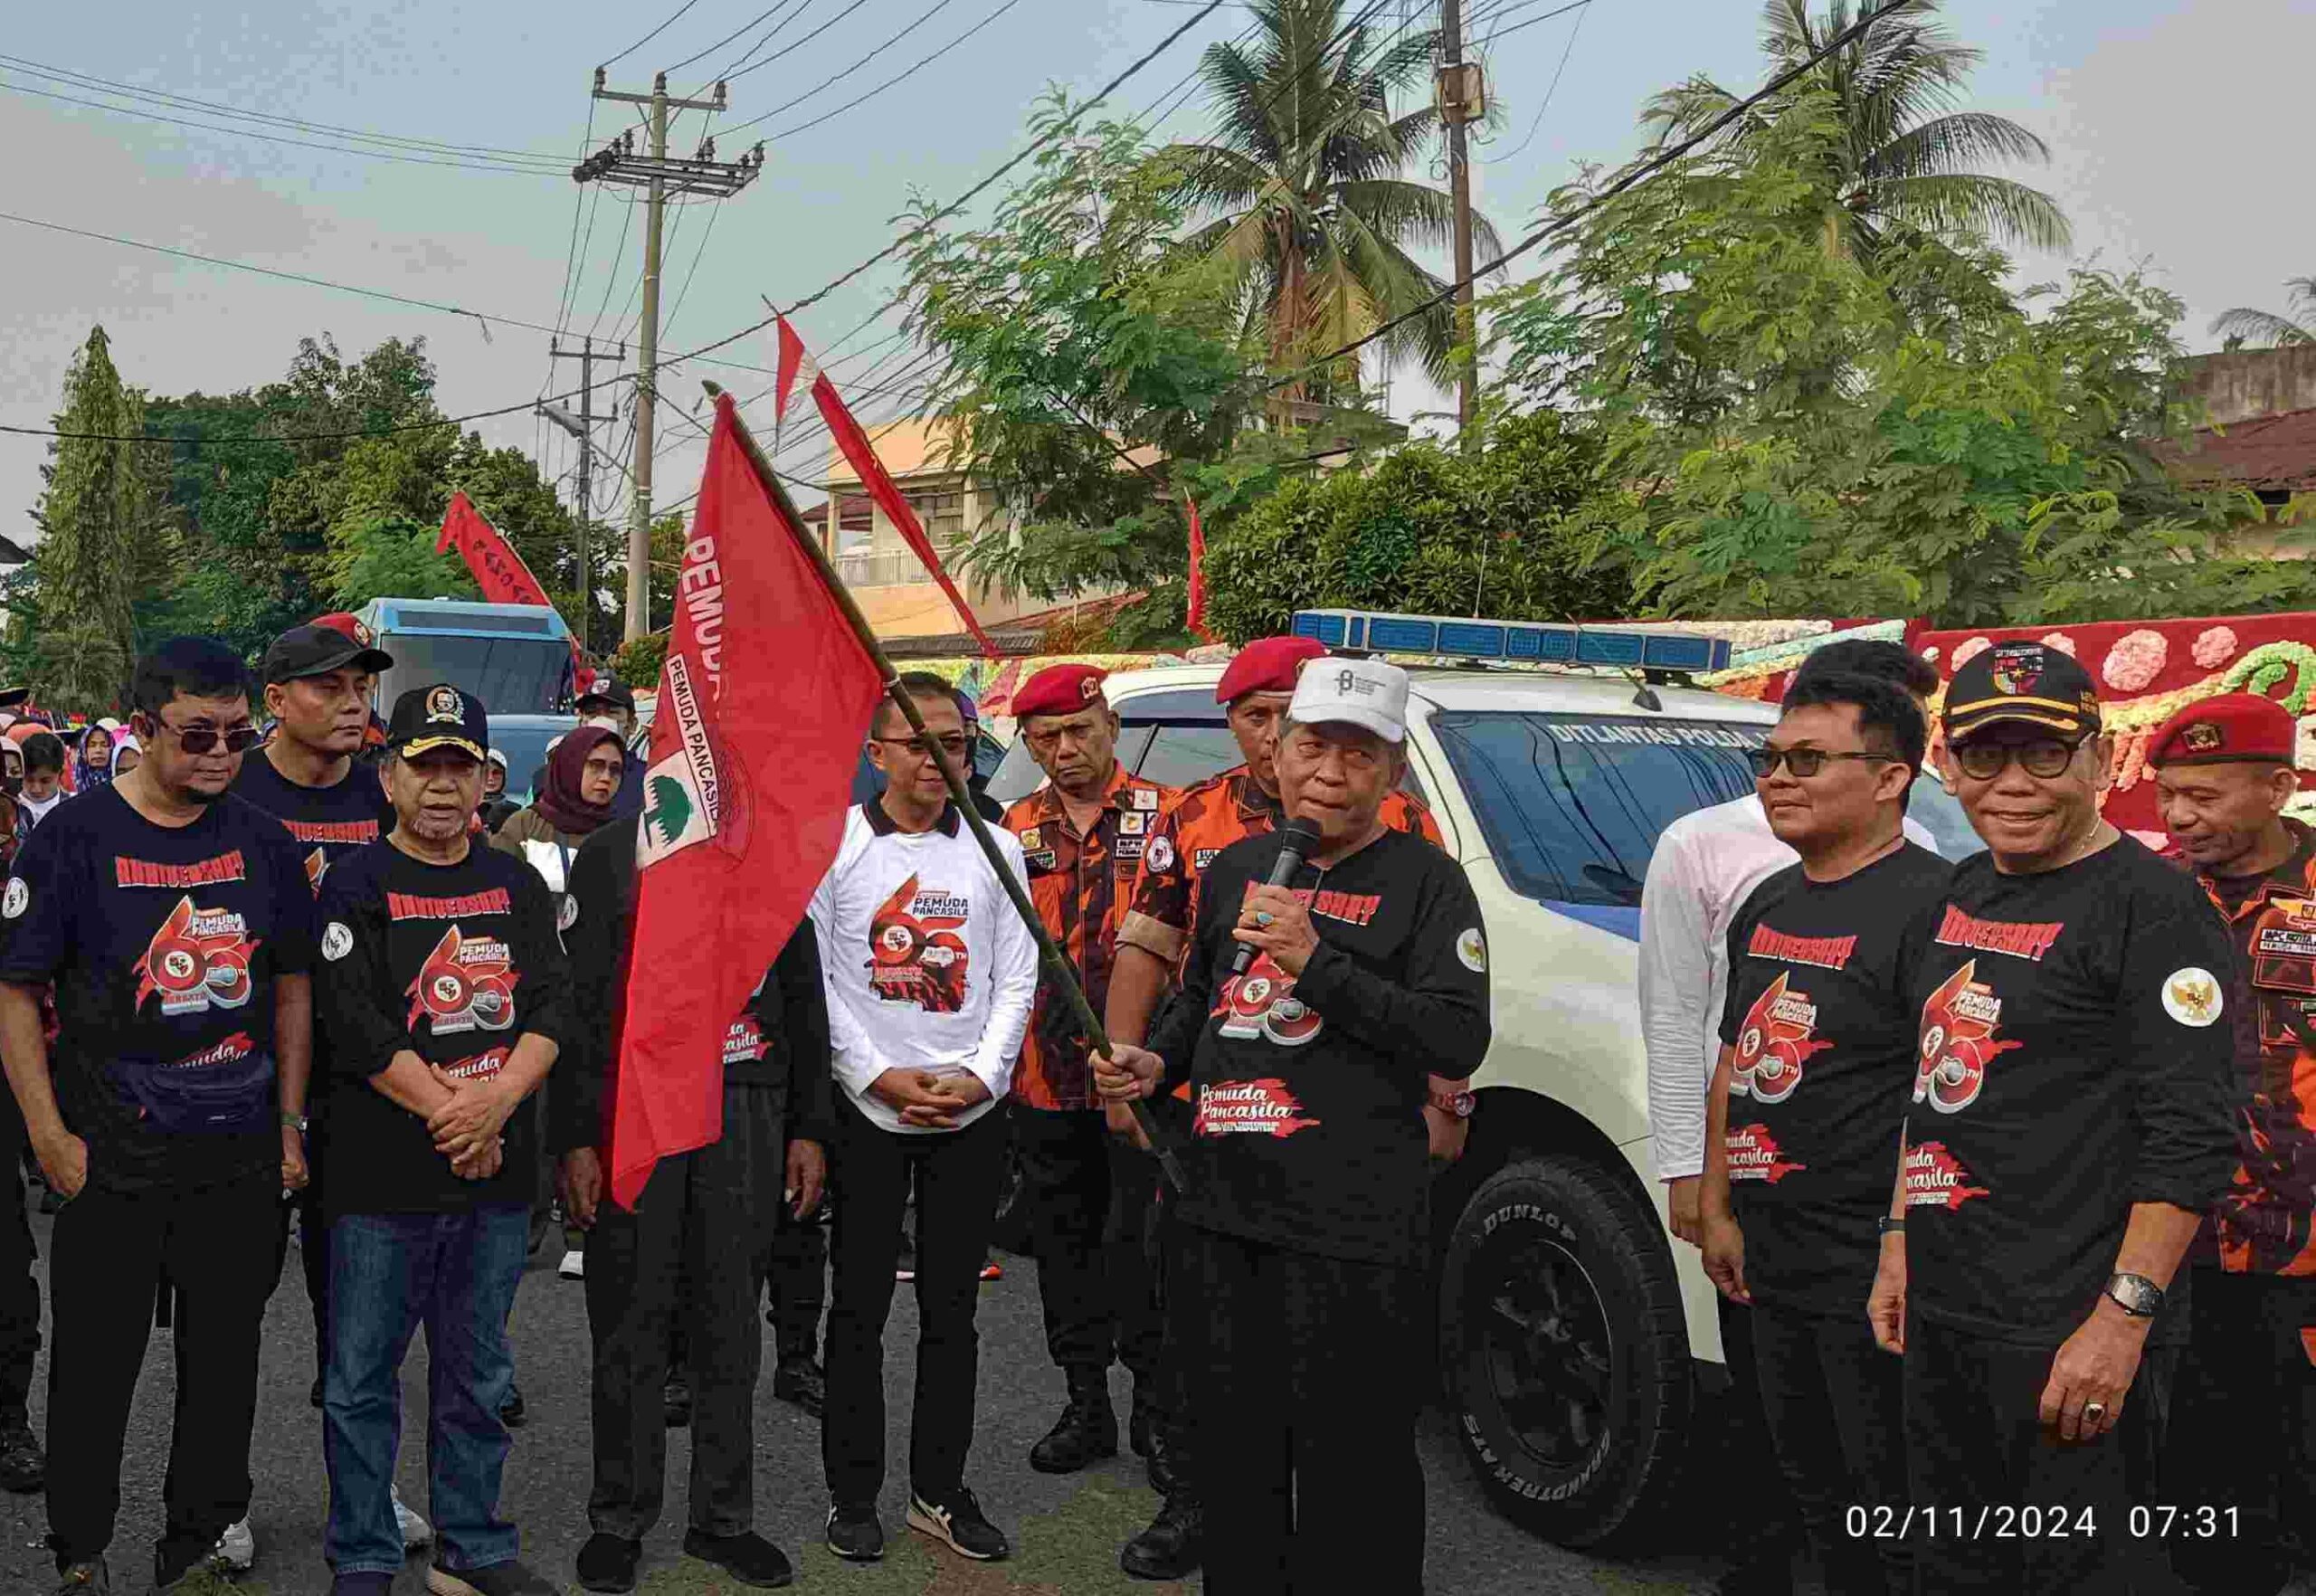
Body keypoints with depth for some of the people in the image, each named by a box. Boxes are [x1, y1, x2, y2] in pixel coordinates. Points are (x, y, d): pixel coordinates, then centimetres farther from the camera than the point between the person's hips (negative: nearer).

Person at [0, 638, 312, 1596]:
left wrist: (289, 1124, 8)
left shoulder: (262, 842, 5)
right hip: (110, 1154, -3)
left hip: (242, 1155, 3)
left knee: (225, 1356, 11)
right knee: (96, 1362, 6)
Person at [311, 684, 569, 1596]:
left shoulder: (517, 886, 10)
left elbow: (552, 1006, 1)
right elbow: (354, 1025, -12)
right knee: (363, 1376, 5)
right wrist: (449, 1112, -15)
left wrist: (497, 1100, -15)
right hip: (382, 1176, -4)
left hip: (498, 1175, 4)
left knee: (478, 1375, 14)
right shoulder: (355, 887, -2)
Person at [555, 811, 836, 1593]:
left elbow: (803, 1000, 13)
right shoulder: (610, 856, 4)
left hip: (749, 1110, 2)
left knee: (730, 1323, 7)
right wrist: (575, 1139, -8)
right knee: (631, 1323, 4)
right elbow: (578, 1006, -1)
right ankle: (619, 1520, 18)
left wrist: (809, 1130, 7)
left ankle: (723, 1519, 19)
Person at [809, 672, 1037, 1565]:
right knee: (860, 1307, 6)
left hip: (971, 1114, 2)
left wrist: (977, 1076, -8)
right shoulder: (831, 845, -1)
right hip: (865, 1111, -2)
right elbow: (812, 979, -5)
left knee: (952, 1308, 9)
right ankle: (853, 1494, 17)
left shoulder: (995, 849, 6)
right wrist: (884, 1078, -11)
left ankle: (940, 1490, 20)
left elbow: (1016, 979, 5)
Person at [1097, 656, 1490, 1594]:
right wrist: (1157, 1063, 9)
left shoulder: (1424, 879, -4)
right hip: (1223, 1205, 6)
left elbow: (1459, 1041, -14)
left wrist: (1317, 963, -20)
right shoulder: (1236, 868, 14)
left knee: (1350, 1463, 0)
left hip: (1354, 1220, -6)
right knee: (1232, 1446, 17)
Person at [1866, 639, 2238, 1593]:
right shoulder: (1963, 893, 13)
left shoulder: (2154, 906, -13)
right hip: (1943, 1312, 8)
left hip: (2073, 1332, -8)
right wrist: (1900, 1246, 18)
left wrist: (2122, 1317, -23)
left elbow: (2192, 1138, -18)